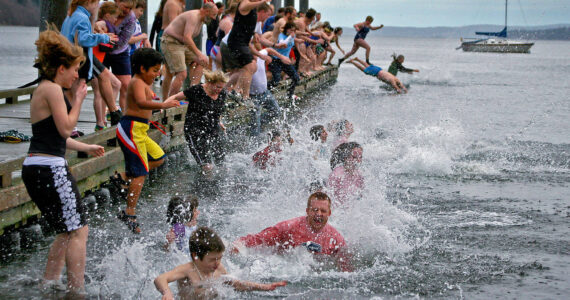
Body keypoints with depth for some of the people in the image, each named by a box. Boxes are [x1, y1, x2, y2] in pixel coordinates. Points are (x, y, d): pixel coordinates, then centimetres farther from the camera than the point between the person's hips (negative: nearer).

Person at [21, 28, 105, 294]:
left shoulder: (43, 90, 20)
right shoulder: (53, 90, -12)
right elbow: (66, 128, -15)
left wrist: (86, 148, 34)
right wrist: (78, 100, -4)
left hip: (35, 169, 10)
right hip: (50, 169, -10)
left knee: (68, 230, 19)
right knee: (79, 229, -6)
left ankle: (49, 283, 23)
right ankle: (76, 291, -6)